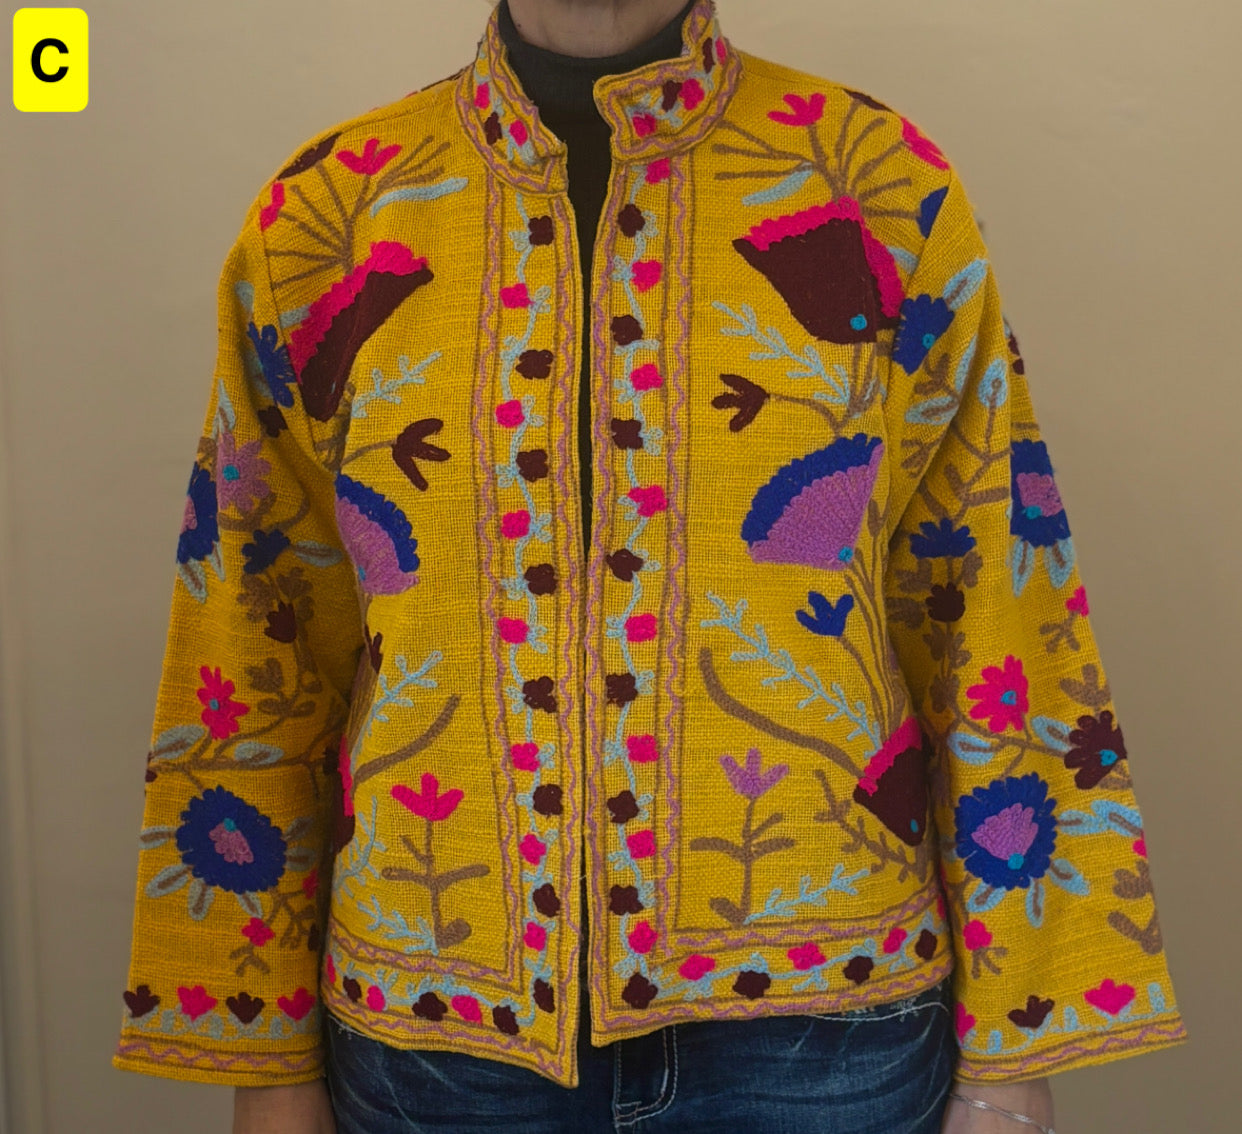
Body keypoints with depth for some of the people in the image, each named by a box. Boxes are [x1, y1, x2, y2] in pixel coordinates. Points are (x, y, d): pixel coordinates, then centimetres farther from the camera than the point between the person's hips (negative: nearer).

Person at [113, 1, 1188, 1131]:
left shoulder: (890, 190, -4)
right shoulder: (320, 221, -1)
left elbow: (999, 626, -2)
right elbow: (257, 663, 4)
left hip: (816, 1012, 0)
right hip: (438, 1034, 1)